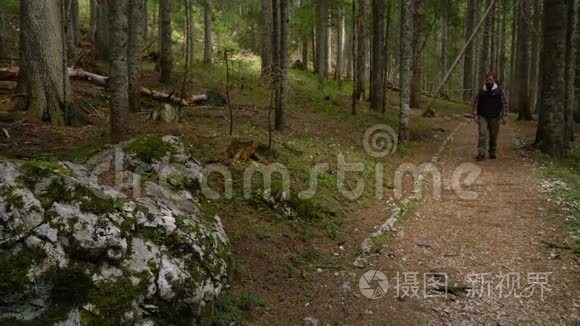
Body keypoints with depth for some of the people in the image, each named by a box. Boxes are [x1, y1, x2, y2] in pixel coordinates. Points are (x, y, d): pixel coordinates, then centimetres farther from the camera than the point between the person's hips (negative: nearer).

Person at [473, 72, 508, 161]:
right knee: (482, 134, -12)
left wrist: (505, 116, -7)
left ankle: (492, 153, 19)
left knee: (493, 136, 5)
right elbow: (476, 103, 8)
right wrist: (475, 115, -1)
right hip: (483, 117, 1)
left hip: (494, 118, 0)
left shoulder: (499, 91, 2)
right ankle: (481, 154, -16)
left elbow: (504, 103, 1)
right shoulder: (481, 91, 7)